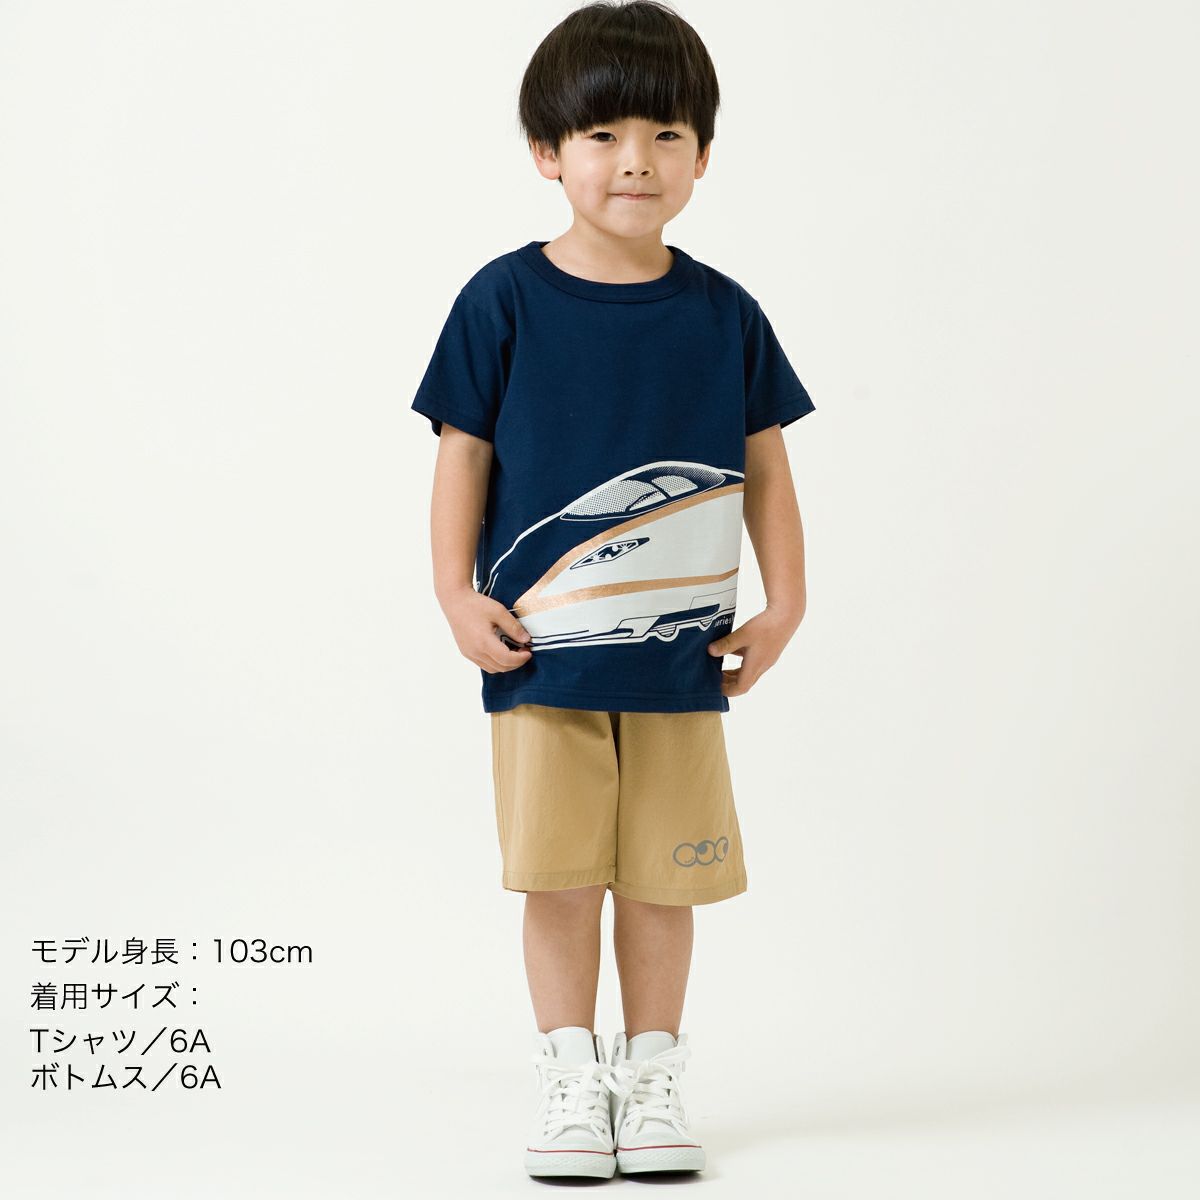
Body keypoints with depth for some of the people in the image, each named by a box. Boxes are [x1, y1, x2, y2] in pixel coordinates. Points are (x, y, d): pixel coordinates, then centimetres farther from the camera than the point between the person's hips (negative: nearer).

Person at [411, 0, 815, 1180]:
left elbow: (766, 466, 8)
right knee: (557, 872, 3)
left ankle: (652, 1078, 22)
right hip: (541, 652, -1)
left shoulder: (723, 315, 3)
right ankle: (570, 1076, 18)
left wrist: (784, 606, 2)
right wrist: (456, 594, -8)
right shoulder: (503, 301, -3)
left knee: (663, 876, 8)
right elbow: (463, 454, 0)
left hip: (681, 655, 2)